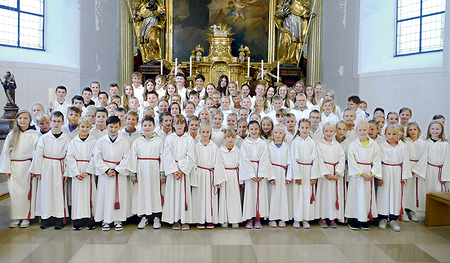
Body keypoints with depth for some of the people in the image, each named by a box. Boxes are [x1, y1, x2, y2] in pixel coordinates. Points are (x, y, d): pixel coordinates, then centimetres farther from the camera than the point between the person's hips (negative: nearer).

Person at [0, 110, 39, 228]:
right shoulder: (11, 135, 7)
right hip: (14, 167, 2)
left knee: (27, 191, 1)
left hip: (27, 166, -2)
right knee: (14, 192, 2)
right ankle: (16, 217, 13)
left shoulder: (34, 135, 0)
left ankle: (26, 217, 12)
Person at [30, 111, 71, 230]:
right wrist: (37, 171, 0)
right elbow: (38, 154, 4)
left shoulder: (66, 139, -1)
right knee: (45, 192, 5)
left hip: (59, 168, -1)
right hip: (46, 168, 1)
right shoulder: (44, 138, 2)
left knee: (59, 192, 1)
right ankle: (46, 218, 17)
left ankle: (59, 219, 11)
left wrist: (66, 172, -3)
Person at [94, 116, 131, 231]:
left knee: (120, 195, 3)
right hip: (104, 173, 0)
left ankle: (118, 220, 15)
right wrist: (107, 170, -10)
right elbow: (97, 159, 0)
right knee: (105, 196, 2)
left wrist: (116, 170, -11)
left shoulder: (124, 142, 2)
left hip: (120, 173, 0)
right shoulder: (100, 141, 3)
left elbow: (126, 159, -1)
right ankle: (105, 220, 15)